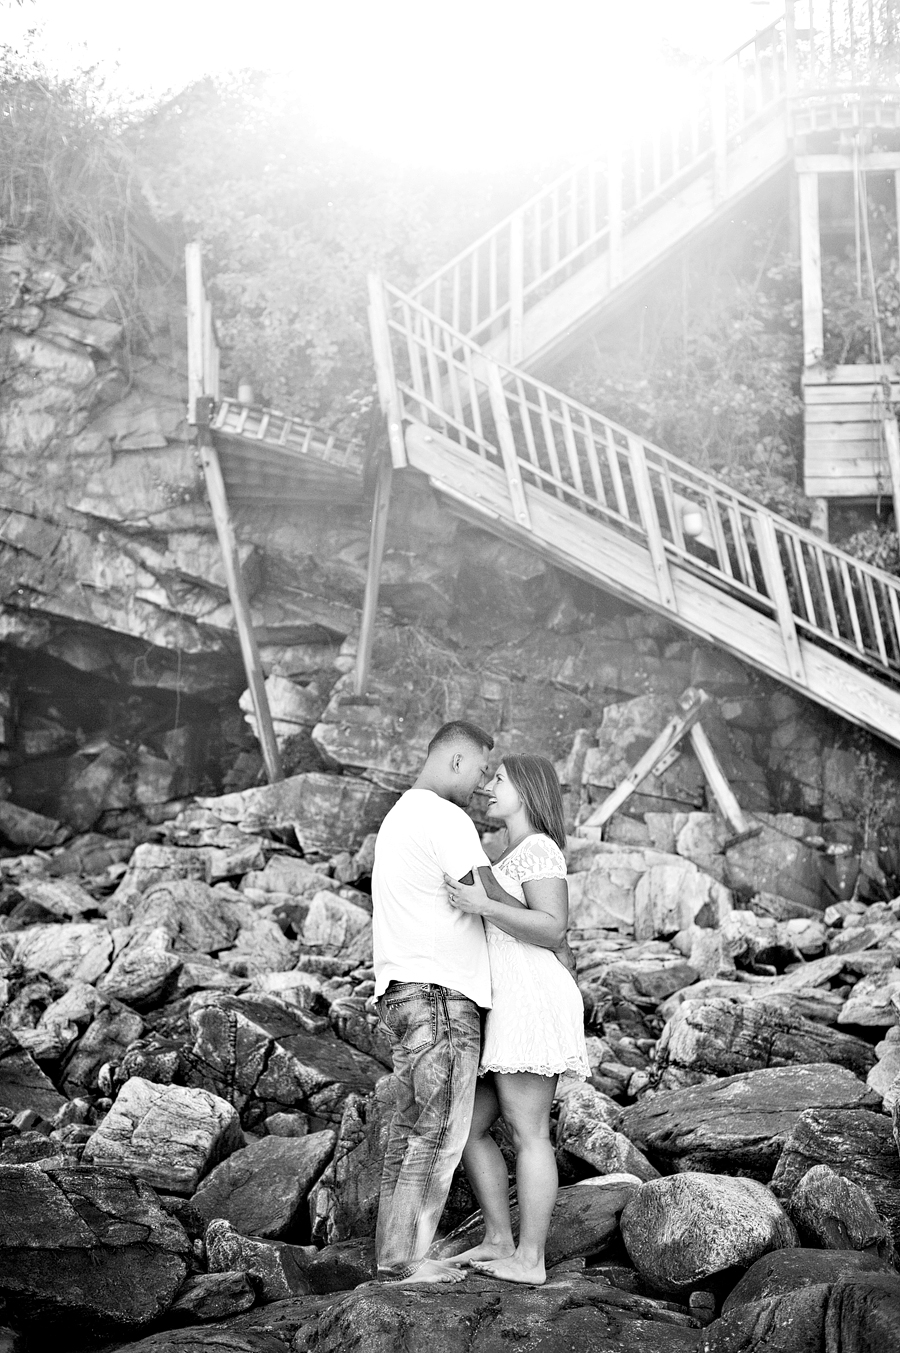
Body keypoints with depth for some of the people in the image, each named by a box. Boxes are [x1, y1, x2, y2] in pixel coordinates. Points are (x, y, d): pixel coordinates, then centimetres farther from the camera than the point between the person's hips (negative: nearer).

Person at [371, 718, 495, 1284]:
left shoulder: (400, 816, 21)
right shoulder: (446, 820, -12)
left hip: (404, 992, 10)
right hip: (441, 992, -10)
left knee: (411, 1127, 11)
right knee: (439, 1131, -6)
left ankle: (394, 1251, 13)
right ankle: (406, 1259, -4)